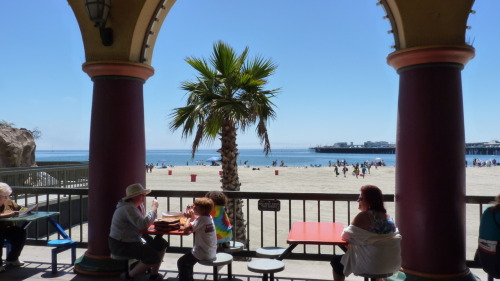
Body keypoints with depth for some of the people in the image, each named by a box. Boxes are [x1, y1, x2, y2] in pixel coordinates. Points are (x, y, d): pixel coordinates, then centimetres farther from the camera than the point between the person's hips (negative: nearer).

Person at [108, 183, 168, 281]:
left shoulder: (140, 205, 7)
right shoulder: (128, 208, -24)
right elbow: (143, 224, -33)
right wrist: (154, 208, -23)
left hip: (133, 241, 10)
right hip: (120, 245, -10)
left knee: (161, 244, 5)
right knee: (153, 257, -20)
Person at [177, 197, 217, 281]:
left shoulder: (200, 219, -22)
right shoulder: (209, 217, 4)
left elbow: (186, 228, -24)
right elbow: (196, 224, 13)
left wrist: (189, 217, -8)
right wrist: (192, 216, -3)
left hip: (203, 254, -9)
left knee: (181, 262, 7)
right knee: (188, 261, 28)